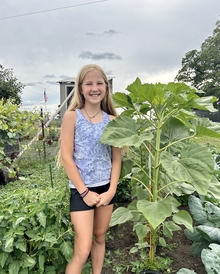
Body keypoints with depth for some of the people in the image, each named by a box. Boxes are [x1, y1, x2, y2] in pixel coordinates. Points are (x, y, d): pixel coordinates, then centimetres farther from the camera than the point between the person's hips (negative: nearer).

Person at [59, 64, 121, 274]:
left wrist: (111, 190, -5)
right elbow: (67, 157, -11)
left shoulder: (112, 121, 2)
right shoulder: (72, 116, -8)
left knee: (100, 237, 19)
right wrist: (84, 192, -12)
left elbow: (117, 158, 4)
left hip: (106, 188, 4)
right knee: (82, 251, -2)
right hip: (81, 190, -4)